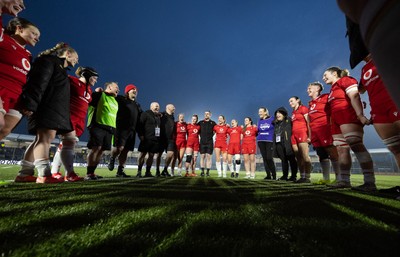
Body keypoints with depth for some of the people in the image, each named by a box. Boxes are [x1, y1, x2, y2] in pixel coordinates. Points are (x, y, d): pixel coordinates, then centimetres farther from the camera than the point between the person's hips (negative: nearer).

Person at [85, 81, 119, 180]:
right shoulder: (99, 95, 4)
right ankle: (88, 174, -5)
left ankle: (92, 172, 11)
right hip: (98, 126, -7)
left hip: (109, 129, 7)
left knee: (101, 150, 4)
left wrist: (114, 129, 23)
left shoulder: (115, 101, 24)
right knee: (96, 148, -12)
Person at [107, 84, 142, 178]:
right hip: (121, 128, -6)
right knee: (119, 147, -18)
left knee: (125, 151, 5)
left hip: (132, 130, 6)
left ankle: (120, 171, 11)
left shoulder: (137, 105, 24)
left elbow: (139, 120, 24)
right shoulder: (120, 99, 6)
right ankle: (112, 160, 13)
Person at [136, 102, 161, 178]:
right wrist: (140, 135, -14)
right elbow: (140, 124, -7)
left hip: (156, 140, 6)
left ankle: (148, 172, 12)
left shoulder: (159, 117, 20)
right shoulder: (145, 114, 2)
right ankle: (139, 172, 5)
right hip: (146, 139, -6)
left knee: (151, 156, 6)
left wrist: (159, 137, 13)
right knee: (142, 155, -3)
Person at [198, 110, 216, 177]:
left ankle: (208, 172, 7)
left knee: (209, 157, 0)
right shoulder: (200, 122, 11)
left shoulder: (213, 123, 8)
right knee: (202, 156, 2)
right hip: (202, 142, 1)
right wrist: (201, 135, 6)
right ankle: (202, 171, 9)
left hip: (210, 142, -1)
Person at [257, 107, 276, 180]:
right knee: (264, 158, 5)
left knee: (269, 158, -10)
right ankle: (268, 175, 13)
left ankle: (274, 175, 6)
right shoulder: (259, 121, 13)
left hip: (269, 141, -4)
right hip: (261, 141, 4)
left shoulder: (272, 119, 0)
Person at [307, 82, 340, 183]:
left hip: (325, 130, -7)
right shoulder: (310, 103, 20)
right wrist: (310, 135, 19)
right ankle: (326, 178, 15)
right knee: (322, 155, 9)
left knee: (333, 154, -4)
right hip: (315, 132, 7)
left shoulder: (326, 97, 1)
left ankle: (339, 178, 2)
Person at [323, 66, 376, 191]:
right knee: (342, 149, 2)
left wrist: (360, 114, -24)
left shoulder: (345, 80, 4)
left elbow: (354, 96, -11)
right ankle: (344, 180, 3)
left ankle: (370, 182, -19)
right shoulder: (333, 89, 28)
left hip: (348, 116, -8)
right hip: (337, 120, 9)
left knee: (356, 145, -18)